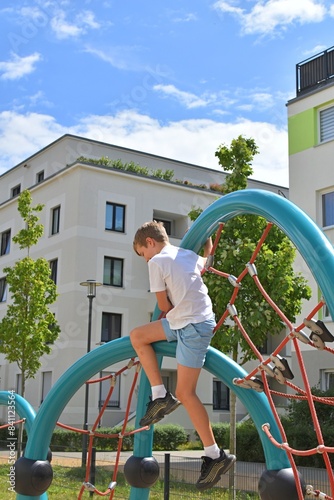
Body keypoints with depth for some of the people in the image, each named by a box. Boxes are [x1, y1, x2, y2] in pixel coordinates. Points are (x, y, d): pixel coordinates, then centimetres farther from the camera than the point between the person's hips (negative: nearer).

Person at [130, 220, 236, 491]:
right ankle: (161, 396, 13)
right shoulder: (188, 254, 13)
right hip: (183, 321, 9)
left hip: (193, 326, -9)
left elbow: (164, 305, -6)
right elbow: (204, 261, 37)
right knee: (137, 336, 16)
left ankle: (216, 455, 1)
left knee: (185, 393, -5)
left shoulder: (157, 261, -9)